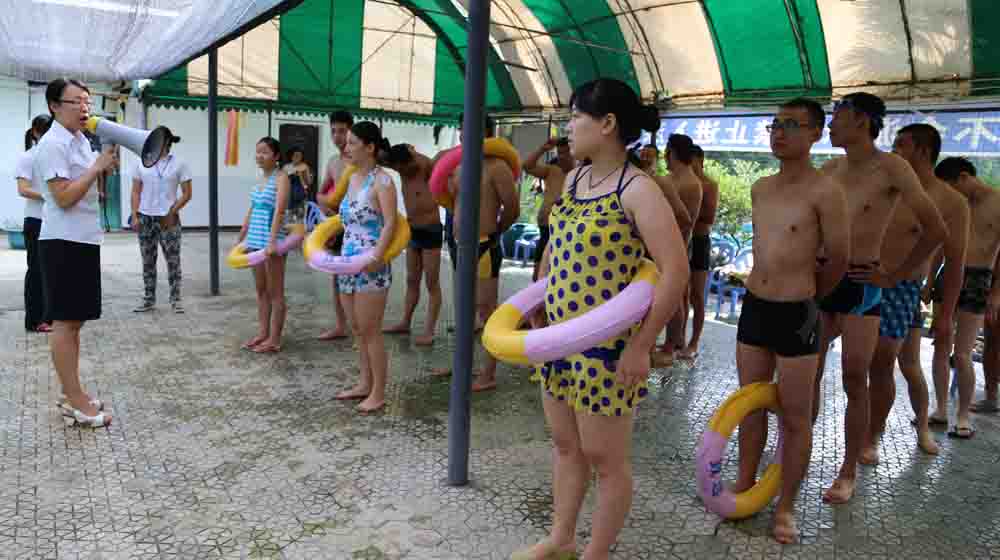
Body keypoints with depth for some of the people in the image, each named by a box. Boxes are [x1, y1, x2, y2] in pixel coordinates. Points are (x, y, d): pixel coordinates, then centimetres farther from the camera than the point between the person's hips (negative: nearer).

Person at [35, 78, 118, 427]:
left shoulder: (80, 141, 14)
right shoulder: (52, 144, -13)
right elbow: (64, 197, -20)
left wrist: (105, 166, 8)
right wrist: (97, 167, -18)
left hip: (83, 240, 9)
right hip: (64, 242, -9)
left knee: (74, 320, 13)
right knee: (64, 321, -4)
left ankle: (71, 396, 22)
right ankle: (76, 401, 2)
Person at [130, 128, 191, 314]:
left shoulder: (179, 164, -1)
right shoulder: (142, 163, 7)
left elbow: (187, 194, -1)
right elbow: (136, 192, 7)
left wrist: (172, 212, -10)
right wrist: (135, 216, -2)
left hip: (168, 219, -3)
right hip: (145, 218, 3)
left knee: (173, 260, -1)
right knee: (148, 261, 9)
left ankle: (175, 299, 8)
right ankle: (149, 300, 17)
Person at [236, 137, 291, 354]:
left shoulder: (281, 178, -9)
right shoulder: (261, 179, 15)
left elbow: (279, 211, -20)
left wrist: (272, 241, -28)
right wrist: (241, 240, 20)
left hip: (271, 241, -8)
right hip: (255, 241, 8)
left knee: (275, 292, 0)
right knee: (261, 290, 13)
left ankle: (274, 339, 6)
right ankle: (262, 333, 22)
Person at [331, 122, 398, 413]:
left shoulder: (382, 180, -11)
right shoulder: (353, 178, 13)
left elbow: (391, 222, -20)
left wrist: (377, 255, -30)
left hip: (371, 266, -9)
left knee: (370, 331, -2)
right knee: (358, 330, 16)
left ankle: (379, 393, 10)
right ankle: (365, 384, 29)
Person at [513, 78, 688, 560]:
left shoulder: (638, 189, -16)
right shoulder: (573, 180, 8)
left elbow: (675, 272, -21)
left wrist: (641, 346, -20)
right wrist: (536, 309, 18)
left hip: (607, 345, -8)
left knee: (605, 457, 9)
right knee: (564, 444, 21)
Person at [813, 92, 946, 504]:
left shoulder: (891, 168, -9)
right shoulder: (829, 169, 7)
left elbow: (935, 230, -9)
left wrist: (895, 276, -7)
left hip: (861, 286, -5)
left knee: (854, 384, 2)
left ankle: (848, 472, 14)